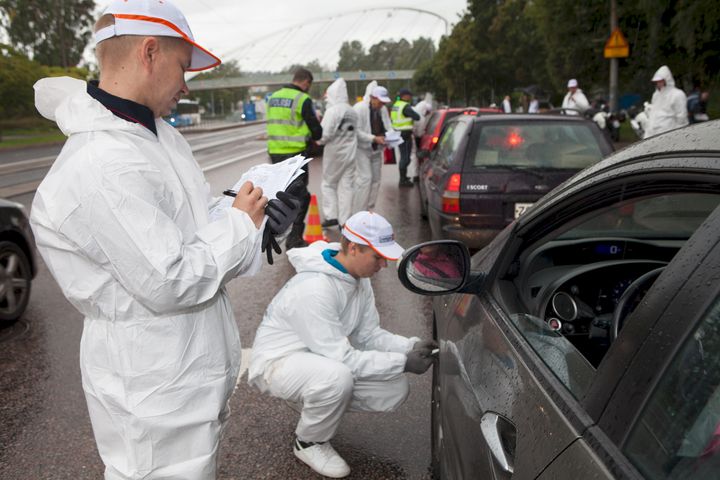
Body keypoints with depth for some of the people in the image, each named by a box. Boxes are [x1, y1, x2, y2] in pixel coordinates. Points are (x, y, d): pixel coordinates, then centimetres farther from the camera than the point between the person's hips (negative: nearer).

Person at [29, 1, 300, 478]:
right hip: (155, 390, -9)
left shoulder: (158, 133, 3)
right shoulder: (100, 167, -28)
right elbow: (171, 285, -28)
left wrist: (258, 218, -3)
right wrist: (240, 223, -16)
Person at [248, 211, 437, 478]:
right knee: (337, 376, -39)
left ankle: (315, 406, 16)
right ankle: (308, 443, -7)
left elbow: (369, 335, 1)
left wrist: (411, 347, -15)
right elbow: (340, 357, -30)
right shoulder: (313, 288, -32)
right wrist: (402, 362, -27)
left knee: (395, 391, -7)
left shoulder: (359, 279, -4)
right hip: (278, 363, -8)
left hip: (323, 358, 8)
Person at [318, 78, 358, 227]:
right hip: (350, 153, 5)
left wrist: (320, 140, 1)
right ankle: (344, 220, 9)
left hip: (334, 153, -5)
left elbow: (325, 134, -17)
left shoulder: (332, 111, -15)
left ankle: (331, 216, 4)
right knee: (346, 187, 7)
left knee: (329, 184, 10)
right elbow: (354, 133, 8)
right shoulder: (352, 112, 6)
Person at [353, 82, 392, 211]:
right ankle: (358, 213, -8)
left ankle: (369, 210, 19)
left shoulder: (383, 109, 6)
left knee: (375, 180, 9)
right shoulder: (359, 108, -17)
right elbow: (356, 131, -21)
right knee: (365, 178, -14)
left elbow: (388, 127, 13)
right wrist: (374, 138, -27)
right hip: (362, 149, -8)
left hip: (376, 149, 8)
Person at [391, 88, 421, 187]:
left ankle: (403, 177, 30)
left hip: (398, 133, 10)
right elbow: (417, 117, -22)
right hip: (405, 134, -10)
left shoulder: (395, 105, 13)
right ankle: (403, 180, -1)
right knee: (405, 157, -4)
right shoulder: (405, 106, -16)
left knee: (403, 156, 20)